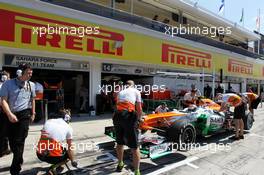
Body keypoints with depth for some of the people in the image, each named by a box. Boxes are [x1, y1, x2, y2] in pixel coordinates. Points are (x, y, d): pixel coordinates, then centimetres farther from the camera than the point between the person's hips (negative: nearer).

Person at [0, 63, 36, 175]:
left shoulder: (31, 85, 5)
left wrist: (33, 114, 15)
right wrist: (10, 114, -22)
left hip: (24, 114, 0)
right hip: (11, 115, 0)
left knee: (19, 141, -3)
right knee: (12, 141, 12)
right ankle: (19, 161, 36)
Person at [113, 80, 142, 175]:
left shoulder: (120, 92, 27)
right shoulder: (136, 91, 15)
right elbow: (139, 109, 8)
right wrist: (138, 118, 26)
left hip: (117, 116, 5)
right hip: (129, 116, -5)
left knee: (119, 142, 24)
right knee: (134, 146, 5)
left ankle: (120, 164, 44)